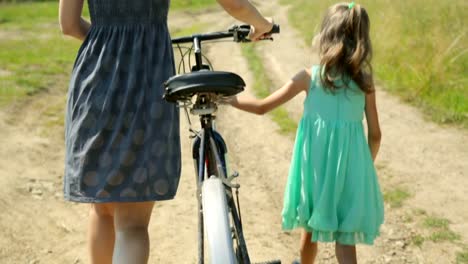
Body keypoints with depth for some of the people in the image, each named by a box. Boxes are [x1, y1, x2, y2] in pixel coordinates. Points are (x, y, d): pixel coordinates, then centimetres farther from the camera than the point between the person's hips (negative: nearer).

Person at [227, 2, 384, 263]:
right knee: (344, 238, 6)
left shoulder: (310, 76, -7)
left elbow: (262, 107, -5)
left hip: (316, 167, 0)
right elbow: (375, 134, 0)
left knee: (311, 228, 23)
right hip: (349, 170, 0)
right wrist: (365, 167, 17)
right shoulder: (364, 81, -3)